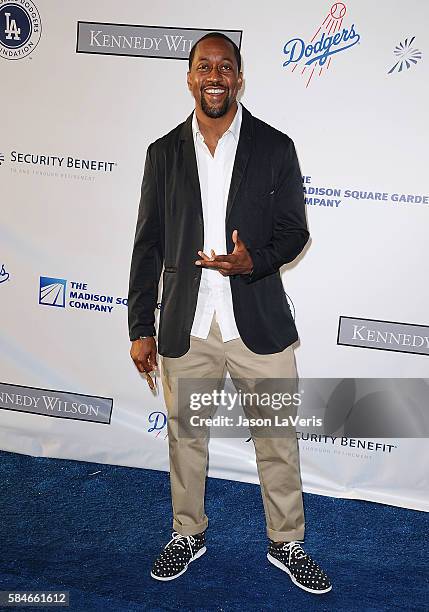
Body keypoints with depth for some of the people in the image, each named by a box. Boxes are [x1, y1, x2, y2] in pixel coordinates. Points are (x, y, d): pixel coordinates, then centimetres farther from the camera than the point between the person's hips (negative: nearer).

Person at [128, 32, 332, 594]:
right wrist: (141, 327, 2)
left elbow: (295, 231, 2)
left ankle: (287, 544, 32)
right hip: (185, 329, 2)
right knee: (185, 437, 16)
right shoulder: (164, 153, 5)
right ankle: (189, 533, 39)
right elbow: (148, 245, 5)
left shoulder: (275, 147, 0)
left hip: (259, 325, -1)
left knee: (278, 442, 9)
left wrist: (253, 261, -20)